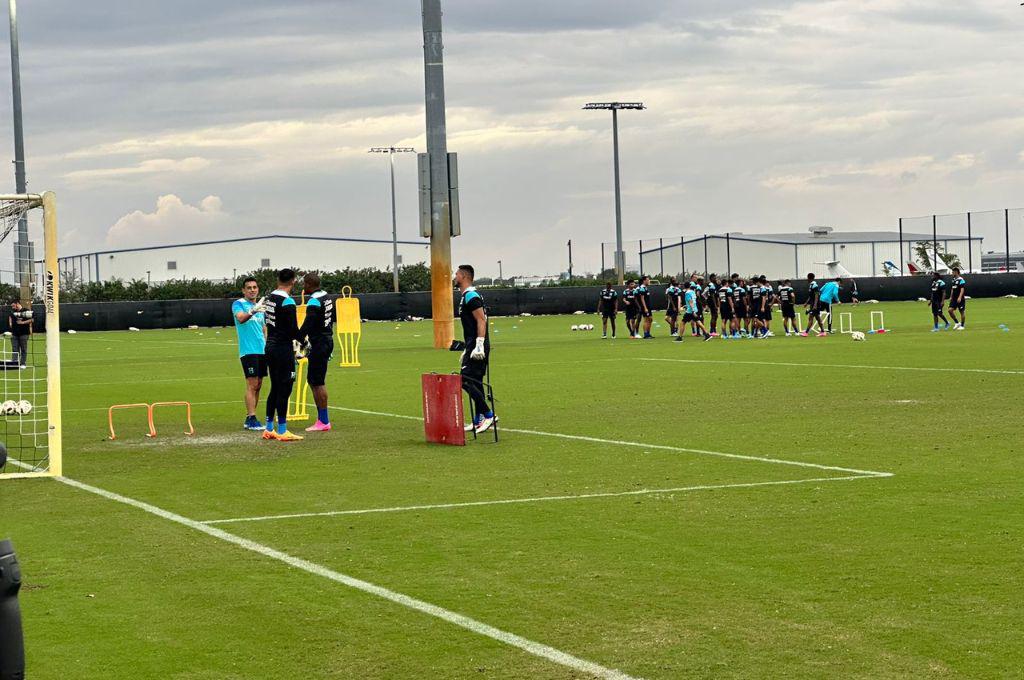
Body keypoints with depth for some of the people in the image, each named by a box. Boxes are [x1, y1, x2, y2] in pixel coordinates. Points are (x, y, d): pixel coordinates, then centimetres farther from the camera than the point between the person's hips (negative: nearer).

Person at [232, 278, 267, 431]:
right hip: (248, 350, -7)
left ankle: (249, 418, 14)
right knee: (252, 385, -11)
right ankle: (251, 419, -11)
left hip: (262, 351, 7)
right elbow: (241, 318, -26)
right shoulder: (239, 304, -4)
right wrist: (253, 311, -44)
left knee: (258, 386, 9)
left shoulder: (260, 306, 17)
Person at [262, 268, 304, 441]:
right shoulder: (288, 302, -16)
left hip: (271, 346, 8)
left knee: (275, 388, 15)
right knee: (284, 389, -4)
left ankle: (269, 429, 19)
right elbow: (293, 330, -17)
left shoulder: (269, 299, 9)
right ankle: (282, 431, -2)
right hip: (283, 349, -8)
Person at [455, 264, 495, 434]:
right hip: (473, 347, 11)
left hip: (477, 347, -11)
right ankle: (479, 420, 15)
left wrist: (479, 346, -26)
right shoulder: (467, 296, 19)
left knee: (466, 380, -13)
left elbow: (481, 320, -20)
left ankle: (488, 415, -12)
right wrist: (468, 349, 27)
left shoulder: (470, 296, -13)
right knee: (475, 382, 12)